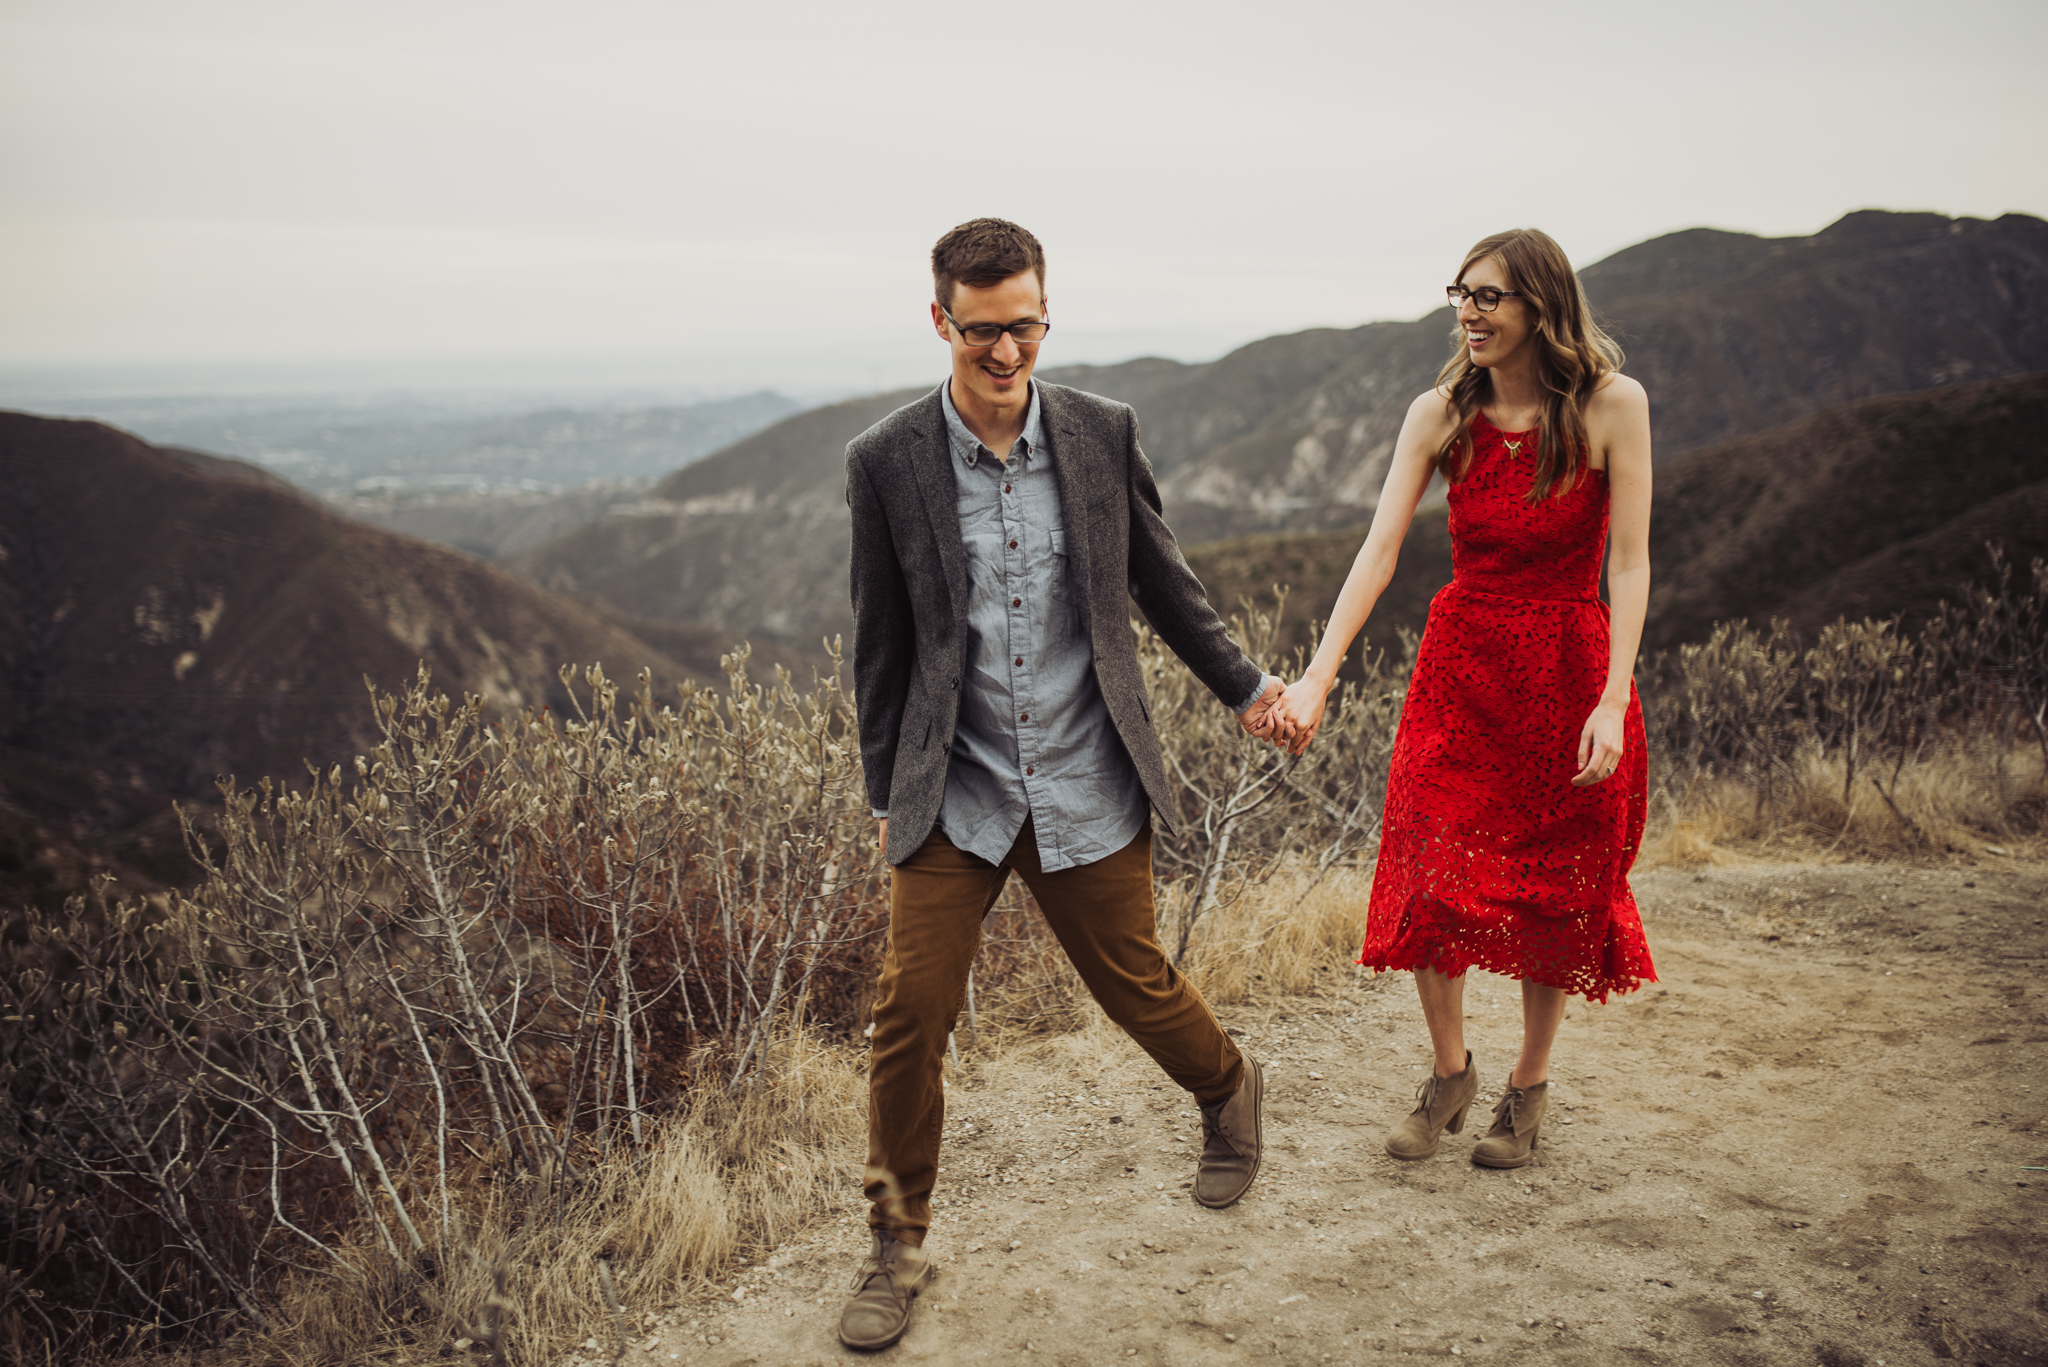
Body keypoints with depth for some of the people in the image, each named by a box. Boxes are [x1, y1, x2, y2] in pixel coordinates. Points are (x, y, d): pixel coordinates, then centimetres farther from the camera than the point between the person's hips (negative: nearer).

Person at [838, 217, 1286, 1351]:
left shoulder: (1101, 433, -3)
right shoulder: (886, 462, -6)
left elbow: (1160, 580, 11)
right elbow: (880, 646, 2)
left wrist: (1243, 685, 14)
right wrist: (885, 795, 6)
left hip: (1088, 787, 1)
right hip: (955, 792, 0)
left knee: (1134, 985, 13)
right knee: (909, 1013, -2)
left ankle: (1227, 1092, 47)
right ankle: (898, 1245, 19)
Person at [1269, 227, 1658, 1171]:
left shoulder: (1611, 405, -9)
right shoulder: (1441, 414, -3)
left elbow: (1628, 563, -11)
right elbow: (1379, 548, -11)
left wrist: (1611, 703, -19)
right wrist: (1318, 676, -21)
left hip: (1572, 665, -2)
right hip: (1459, 659, 2)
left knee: (1554, 890, 8)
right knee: (1429, 874, -2)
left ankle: (1529, 1085, 29)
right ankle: (1449, 1072, 22)